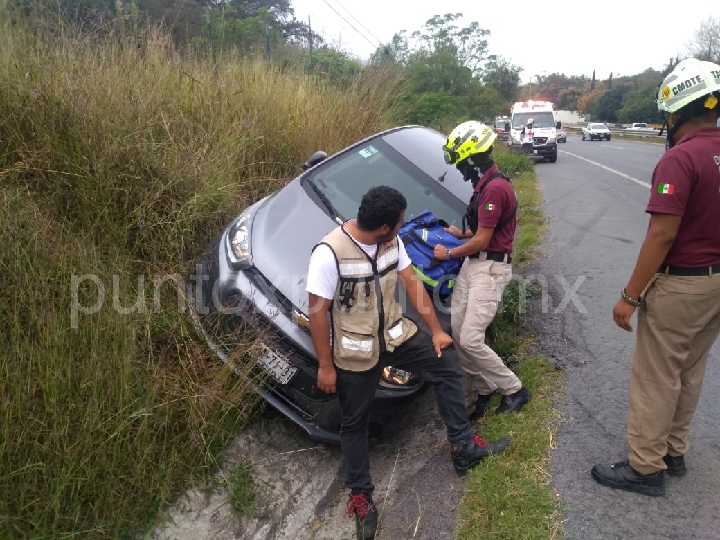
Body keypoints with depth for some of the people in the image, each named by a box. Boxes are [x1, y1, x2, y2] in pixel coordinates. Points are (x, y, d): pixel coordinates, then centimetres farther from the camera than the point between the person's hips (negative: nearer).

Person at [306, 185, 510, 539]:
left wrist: (435, 330, 4)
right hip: (354, 352, -6)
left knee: (447, 366, 6)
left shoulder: (390, 241, -7)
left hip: (395, 333, 6)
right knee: (354, 423, 10)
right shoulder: (329, 253, -27)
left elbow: (411, 280, 3)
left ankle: (462, 447, 21)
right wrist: (325, 366, -16)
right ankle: (360, 494, 31)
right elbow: (317, 311, -21)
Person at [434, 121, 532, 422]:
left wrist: (449, 254, -6)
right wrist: (462, 233, 14)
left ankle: (514, 390, 8)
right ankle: (484, 390, 21)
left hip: (490, 268, -10)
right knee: (457, 333, 7)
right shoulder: (485, 185, 13)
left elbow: (481, 241, -18)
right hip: (473, 264, 10)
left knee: (470, 340, -11)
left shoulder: (494, 188, -20)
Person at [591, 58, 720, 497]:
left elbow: (662, 235, -24)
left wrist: (629, 296, -17)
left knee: (656, 378, 4)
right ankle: (675, 452, 34)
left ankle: (646, 468, 15)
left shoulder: (681, 158, -21)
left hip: (681, 285, -8)